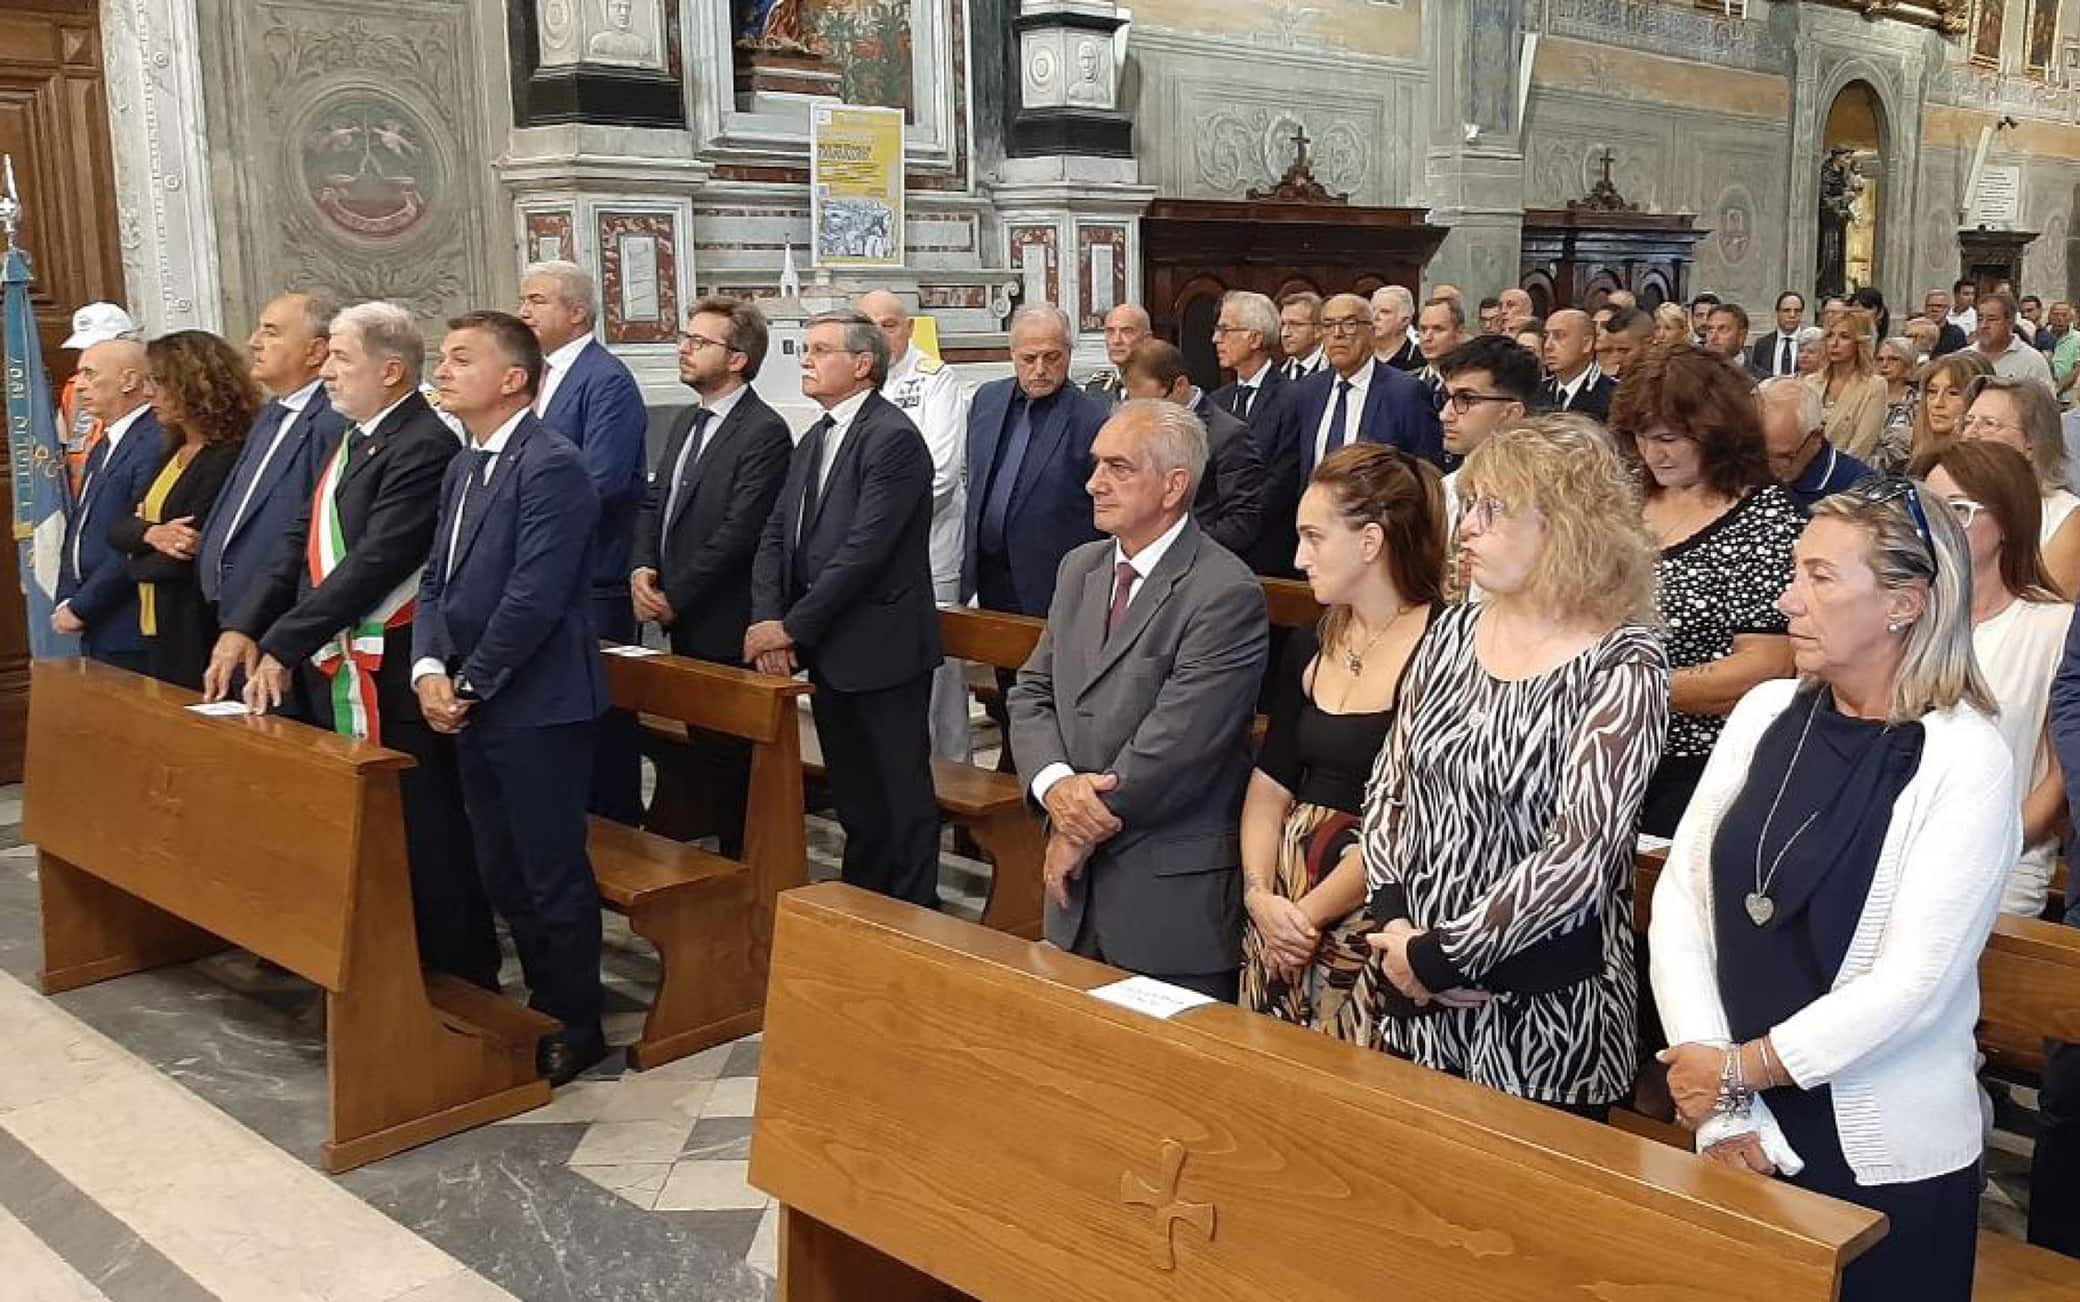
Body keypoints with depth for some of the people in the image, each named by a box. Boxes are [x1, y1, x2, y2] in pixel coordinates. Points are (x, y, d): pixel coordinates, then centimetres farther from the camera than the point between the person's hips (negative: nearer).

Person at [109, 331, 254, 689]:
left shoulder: (228, 459, -16)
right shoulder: (168, 453, 13)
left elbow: (187, 557, -20)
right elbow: (116, 530, 8)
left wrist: (138, 558, -1)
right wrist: (150, 533, -14)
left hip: (197, 633, -8)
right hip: (156, 626, 8)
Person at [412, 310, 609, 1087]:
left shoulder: (552, 465, -15)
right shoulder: (463, 468, 15)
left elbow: (534, 596, -21)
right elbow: (438, 581, 13)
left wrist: (468, 684, -13)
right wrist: (429, 668, -3)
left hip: (537, 707, -9)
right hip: (475, 706, 9)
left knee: (554, 876, 2)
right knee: (502, 875, 16)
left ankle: (575, 1028, 17)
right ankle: (543, 1007, 31)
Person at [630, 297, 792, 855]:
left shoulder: (765, 432, -14)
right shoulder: (685, 424, 15)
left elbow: (738, 532, -19)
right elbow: (654, 503, 17)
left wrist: (674, 598, -14)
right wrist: (641, 568, -2)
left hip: (726, 630, -8)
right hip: (684, 625, 8)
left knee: (729, 761, -1)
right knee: (702, 754, 15)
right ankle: (717, 857, 25)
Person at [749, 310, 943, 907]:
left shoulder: (893, 438, -15)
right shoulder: (814, 440, 14)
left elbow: (865, 549, -21)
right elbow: (776, 534, 10)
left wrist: (793, 627, -16)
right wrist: (767, 617, -6)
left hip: (881, 650, -8)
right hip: (827, 651, 9)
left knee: (901, 793, 2)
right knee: (852, 793, 18)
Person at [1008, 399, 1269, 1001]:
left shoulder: (1225, 592, -16)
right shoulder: (1080, 568, 10)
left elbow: (1175, 743, -20)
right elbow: (1032, 694, 8)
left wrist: (1084, 829, -10)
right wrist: (1055, 784, -12)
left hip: (1176, 900, -7)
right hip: (1079, 888, 7)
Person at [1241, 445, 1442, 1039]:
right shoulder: (1310, 646, 10)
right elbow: (1269, 788, 9)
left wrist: (1309, 913, -13)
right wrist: (1260, 896, -5)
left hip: (1373, 920, -6)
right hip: (1281, 914, 6)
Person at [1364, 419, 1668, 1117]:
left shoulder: (1623, 668, -13)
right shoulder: (1454, 632, 3)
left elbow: (1581, 852, -20)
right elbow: (1388, 788, 6)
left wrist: (1438, 956, -17)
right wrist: (1394, 924, -8)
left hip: (1540, 1013, -5)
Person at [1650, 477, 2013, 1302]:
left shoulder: (1966, 760, -13)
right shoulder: (1766, 711, 0)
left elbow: (1910, 983, -18)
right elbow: (1679, 891, -3)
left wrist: (1740, 1068, -12)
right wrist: (1713, 1090, -10)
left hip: (1885, 1156, -4)